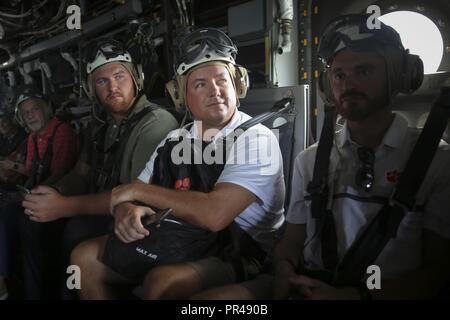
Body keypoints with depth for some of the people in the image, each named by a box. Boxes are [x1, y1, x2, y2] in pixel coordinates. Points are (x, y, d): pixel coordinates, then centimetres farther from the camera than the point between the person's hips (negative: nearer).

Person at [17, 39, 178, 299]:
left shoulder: (156, 122, -20)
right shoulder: (102, 123, 8)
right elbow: (81, 174, 13)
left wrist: (65, 207, -24)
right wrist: (54, 193, -10)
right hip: (100, 208, 8)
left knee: (77, 232, -29)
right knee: (33, 221, 3)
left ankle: (71, 293, -3)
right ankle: (39, 293, 21)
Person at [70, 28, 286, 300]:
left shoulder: (256, 140, -15)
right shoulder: (175, 141, 7)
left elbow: (215, 215, -28)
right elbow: (126, 195, 7)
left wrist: (138, 190, -16)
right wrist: (126, 209, -20)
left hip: (240, 257, -6)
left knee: (161, 282, -34)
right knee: (85, 256, 3)